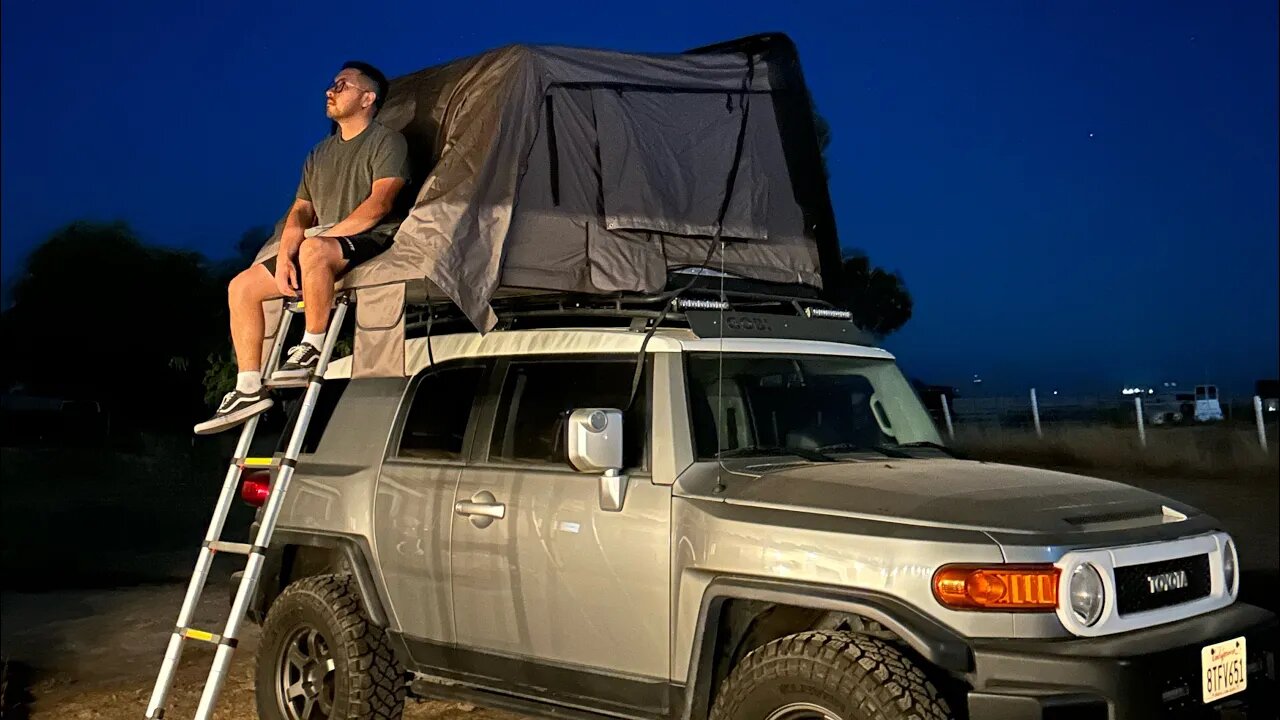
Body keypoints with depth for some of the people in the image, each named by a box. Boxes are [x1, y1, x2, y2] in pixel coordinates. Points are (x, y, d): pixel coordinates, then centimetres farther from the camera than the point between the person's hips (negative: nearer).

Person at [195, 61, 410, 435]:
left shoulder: (386, 141, -1)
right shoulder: (320, 153, 21)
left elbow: (379, 203, -15)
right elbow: (300, 211, 16)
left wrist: (329, 234, -18)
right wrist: (284, 256, -2)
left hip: (372, 241, -8)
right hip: (324, 250, 8)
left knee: (314, 249, -40)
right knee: (242, 287, -2)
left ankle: (312, 347, -24)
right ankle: (249, 388, -7)